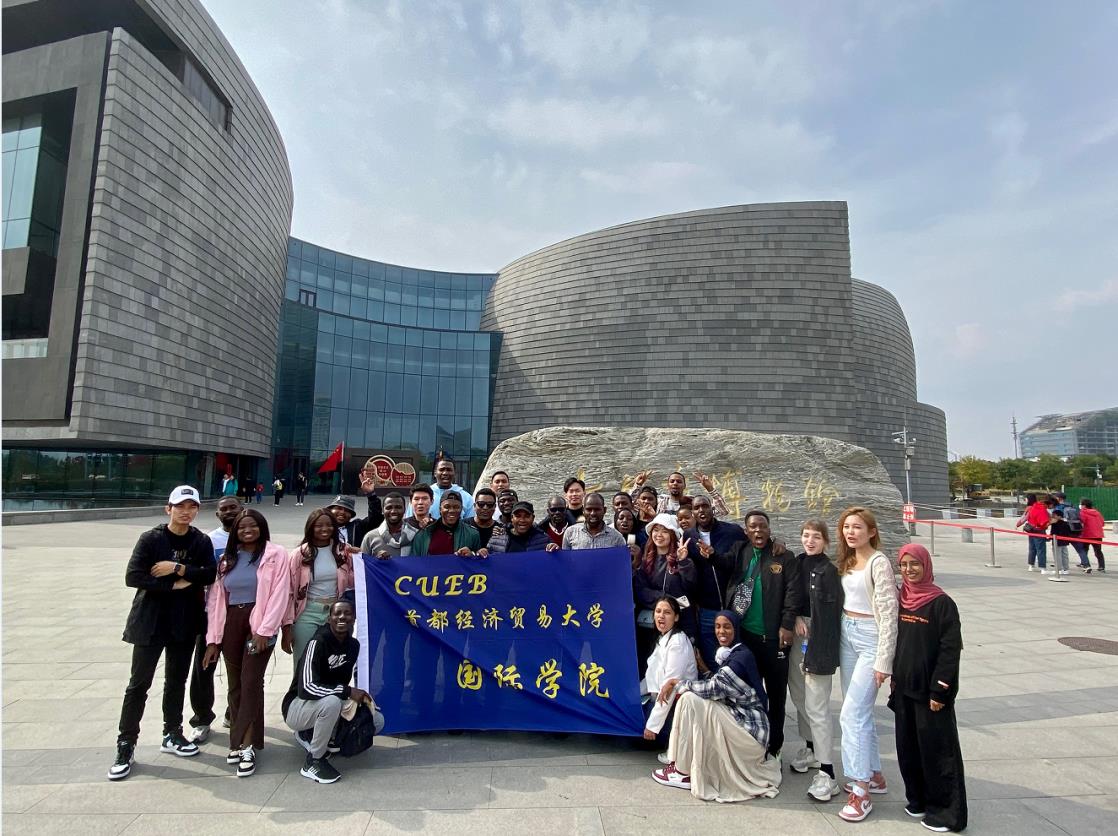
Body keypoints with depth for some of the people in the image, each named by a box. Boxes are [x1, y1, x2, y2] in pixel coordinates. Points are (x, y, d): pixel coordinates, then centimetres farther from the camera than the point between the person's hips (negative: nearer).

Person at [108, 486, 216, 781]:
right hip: (150, 622, -3)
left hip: (184, 623, 3)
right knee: (139, 684, 3)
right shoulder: (150, 539, -8)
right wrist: (173, 585, -17)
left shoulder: (202, 541, 0)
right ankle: (126, 745, 16)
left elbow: (210, 574, -10)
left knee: (177, 681, 15)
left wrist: (178, 569, -20)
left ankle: (172, 734, 30)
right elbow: (133, 577, -16)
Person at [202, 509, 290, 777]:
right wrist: (213, 639, 5)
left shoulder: (275, 554, -4)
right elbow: (216, 599, 10)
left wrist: (265, 630, -16)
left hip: (260, 624, -5)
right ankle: (240, 740, 24)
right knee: (235, 684, 11)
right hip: (231, 624, 5)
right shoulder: (227, 558, 13)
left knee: (250, 682, -7)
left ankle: (246, 745, 2)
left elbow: (279, 594, -10)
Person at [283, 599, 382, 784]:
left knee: (377, 720, -4)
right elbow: (306, 688, -33)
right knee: (331, 702, -38)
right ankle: (313, 761, -14)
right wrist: (348, 692, -33)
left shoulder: (354, 645, -4)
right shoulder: (318, 643, -25)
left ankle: (311, 736, 10)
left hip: (332, 704, 7)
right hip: (298, 706, -7)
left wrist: (356, 696, -11)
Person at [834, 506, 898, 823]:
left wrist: (883, 660, -16)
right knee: (860, 710, 16)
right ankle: (874, 775, 32)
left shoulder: (879, 563, -16)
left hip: (870, 637, -8)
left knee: (852, 714, -9)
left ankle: (860, 791, 1)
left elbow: (888, 613, -17)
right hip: (847, 634, 8)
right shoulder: (847, 561, 8)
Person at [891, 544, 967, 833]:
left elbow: (951, 649, -14)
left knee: (936, 749, 4)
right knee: (908, 747, 13)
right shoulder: (900, 600, 5)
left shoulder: (941, 603, -13)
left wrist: (939, 691, -15)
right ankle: (918, 799, 30)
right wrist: (895, 679, 12)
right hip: (904, 689, 6)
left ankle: (946, 811, 18)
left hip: (930, 691, -6)